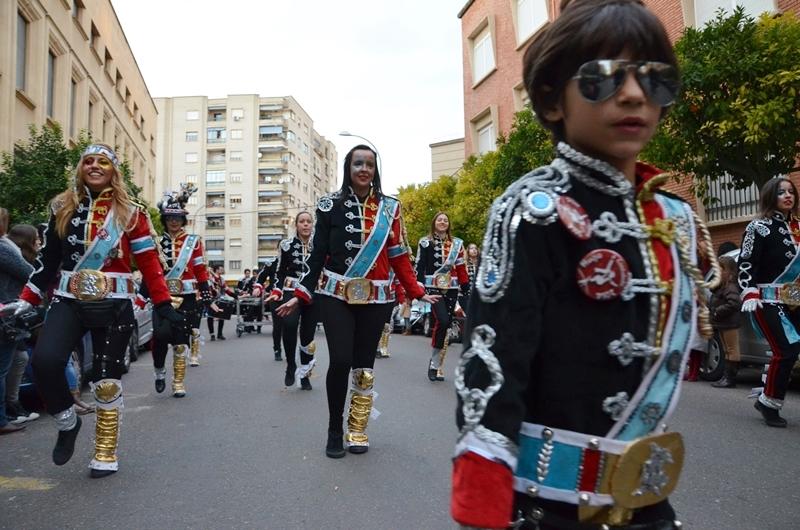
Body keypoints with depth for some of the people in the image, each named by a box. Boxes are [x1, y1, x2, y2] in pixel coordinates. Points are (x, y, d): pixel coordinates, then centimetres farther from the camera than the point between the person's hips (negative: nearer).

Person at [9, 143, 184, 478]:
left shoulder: (131, 213, 1)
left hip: (113, 306, -2)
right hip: (68, 302, 2)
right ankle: (67, 422, 8)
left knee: (106, 381, 3)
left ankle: (106, 455, 21)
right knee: (44, 361, -21)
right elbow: (48, 261, 11)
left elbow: (149, 263, 0)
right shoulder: (63, 208, 8)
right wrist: (26, 301, 8)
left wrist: (164, 305, -5)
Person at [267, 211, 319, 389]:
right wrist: (276, 292, -8)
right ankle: (291, 364, -10)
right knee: (289, 324, -28)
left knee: (308, 334, 3)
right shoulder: (287, 245, 2)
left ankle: (304, 374, 18)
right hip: (291, 292, -2)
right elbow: (280, 271, 4)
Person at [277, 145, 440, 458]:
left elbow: (398, 257, 8)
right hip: (335, 295, -1)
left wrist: (418, 293, 3)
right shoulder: (330, 205, 2)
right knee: (340, 361, -12)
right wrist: (301, 295, -1)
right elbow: (318, 254, 3)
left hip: (375, 298, 2)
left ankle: (358, 429, 21)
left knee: (364, 364, 4)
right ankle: (334, 431, 8)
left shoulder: (389, 208, 5)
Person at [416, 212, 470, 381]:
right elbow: (420, 267, 0)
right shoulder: (425, 242, 4)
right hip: (433, 288, -4)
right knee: (442, 321, -20)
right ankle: (434, 360, -3)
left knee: (446, 326, 3)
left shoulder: (456, 243, 13)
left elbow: (461, 269, 12)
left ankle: (438, 365, 13)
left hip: (451, 289, 4)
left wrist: (466, 289, 7)